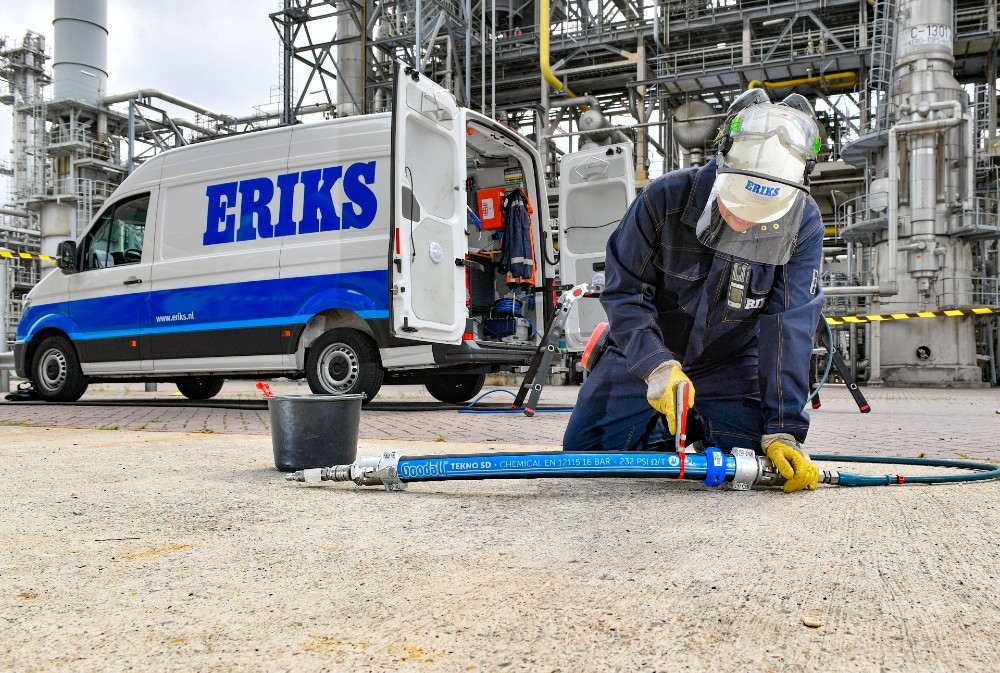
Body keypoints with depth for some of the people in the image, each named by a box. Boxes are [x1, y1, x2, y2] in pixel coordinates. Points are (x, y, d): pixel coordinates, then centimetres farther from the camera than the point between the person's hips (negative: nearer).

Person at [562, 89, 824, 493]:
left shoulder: (803, 225, -20)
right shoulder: (665, 199, -25)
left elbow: (789, 331, -22)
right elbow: (623, 292, -20)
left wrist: (783, 429, -29)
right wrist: (658, 366, -36)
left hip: (730, 362, 1)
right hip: (647, 353, 0)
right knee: (584, 452, -4)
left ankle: (702, 430, 16)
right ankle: (664, 430, 23)